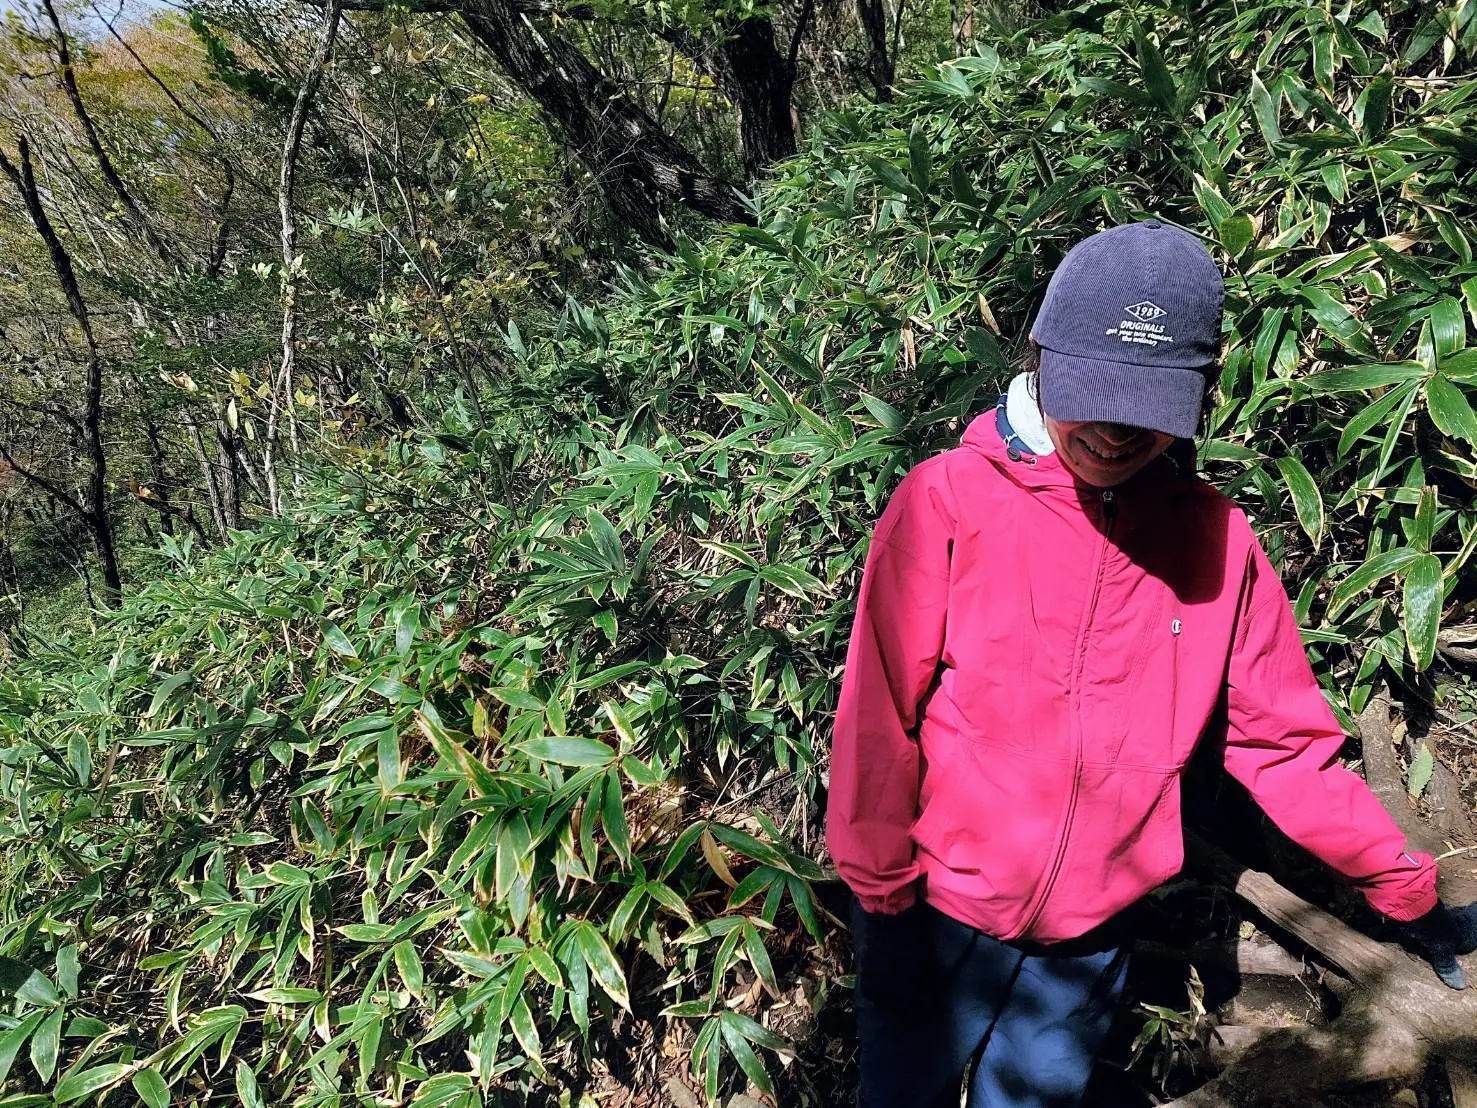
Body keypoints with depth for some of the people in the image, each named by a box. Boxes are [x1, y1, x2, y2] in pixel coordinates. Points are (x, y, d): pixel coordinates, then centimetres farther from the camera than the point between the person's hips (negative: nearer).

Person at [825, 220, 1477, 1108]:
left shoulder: (1216, 537, -6)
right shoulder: (951, 500, -15)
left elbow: (1283, 741, 3)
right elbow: (880, 717, -12)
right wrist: (880, 890, -8)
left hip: (1091, 939, 2)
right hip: (940, 918, -2)